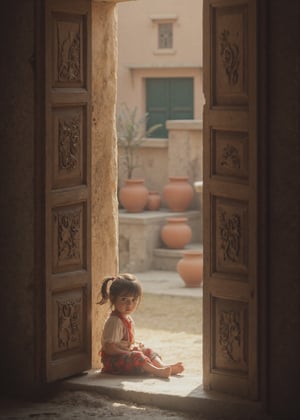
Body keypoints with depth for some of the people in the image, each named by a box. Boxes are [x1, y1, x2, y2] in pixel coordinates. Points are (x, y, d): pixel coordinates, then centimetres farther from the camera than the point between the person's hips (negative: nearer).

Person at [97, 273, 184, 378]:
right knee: (137, 357, -29)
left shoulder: (128, 318, 12)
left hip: (126, 353, 10)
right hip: (113, 359, -10)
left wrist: (135, 345, 8)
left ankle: (163, 366, -16)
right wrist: (129, 353, -25)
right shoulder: (114, 321, -21)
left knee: (148, 352, 2)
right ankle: (156, 371, -43)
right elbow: (109, 348, -26)